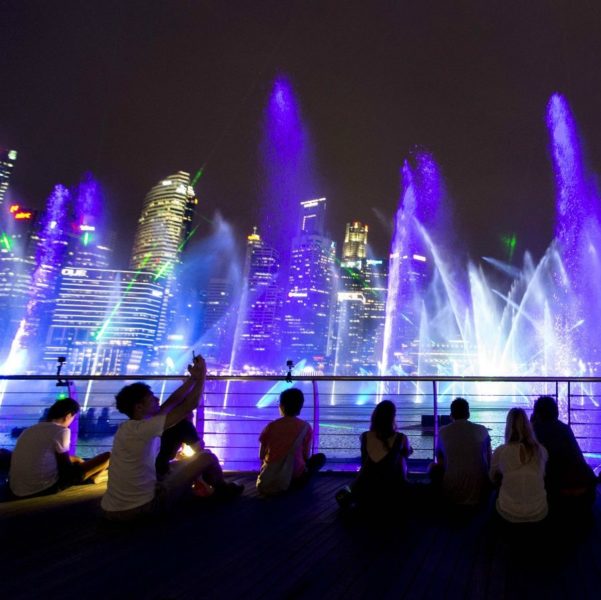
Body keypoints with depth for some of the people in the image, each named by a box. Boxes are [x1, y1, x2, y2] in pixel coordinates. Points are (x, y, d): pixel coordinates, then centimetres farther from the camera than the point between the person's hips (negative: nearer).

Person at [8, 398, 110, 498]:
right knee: (107, 456, -1)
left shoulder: (30, 430, 10)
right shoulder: (61, 431, -12)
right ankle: (89, 478, 25)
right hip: (44, 488, -8)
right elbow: (66, 467, -5)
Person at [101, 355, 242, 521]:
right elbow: (189, 406, -18)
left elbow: (172, 402, 9)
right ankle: (223, 489, 30)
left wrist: (193, 378, 11)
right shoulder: (143, 428, -22)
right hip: (142, 506, -8)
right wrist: (202, 375, -7)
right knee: (207, 457, 0)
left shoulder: (128, 427, 5)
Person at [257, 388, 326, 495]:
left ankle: (273, 483, 13)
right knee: (320, 457, 21)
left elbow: (262, 456, 6)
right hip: (296, 474, -3)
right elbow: (306, 456, 3)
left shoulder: (271, 426, 1)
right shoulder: (305, 427, -1)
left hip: (270, 476, 4)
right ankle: (296, 482, 5)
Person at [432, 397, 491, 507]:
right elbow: (489, 461, 9)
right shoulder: (482, 430, -2)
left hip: (452, 494, -2)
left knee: (434, 468, 24)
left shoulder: (443, 431, -4)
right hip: (480, 492, 2)